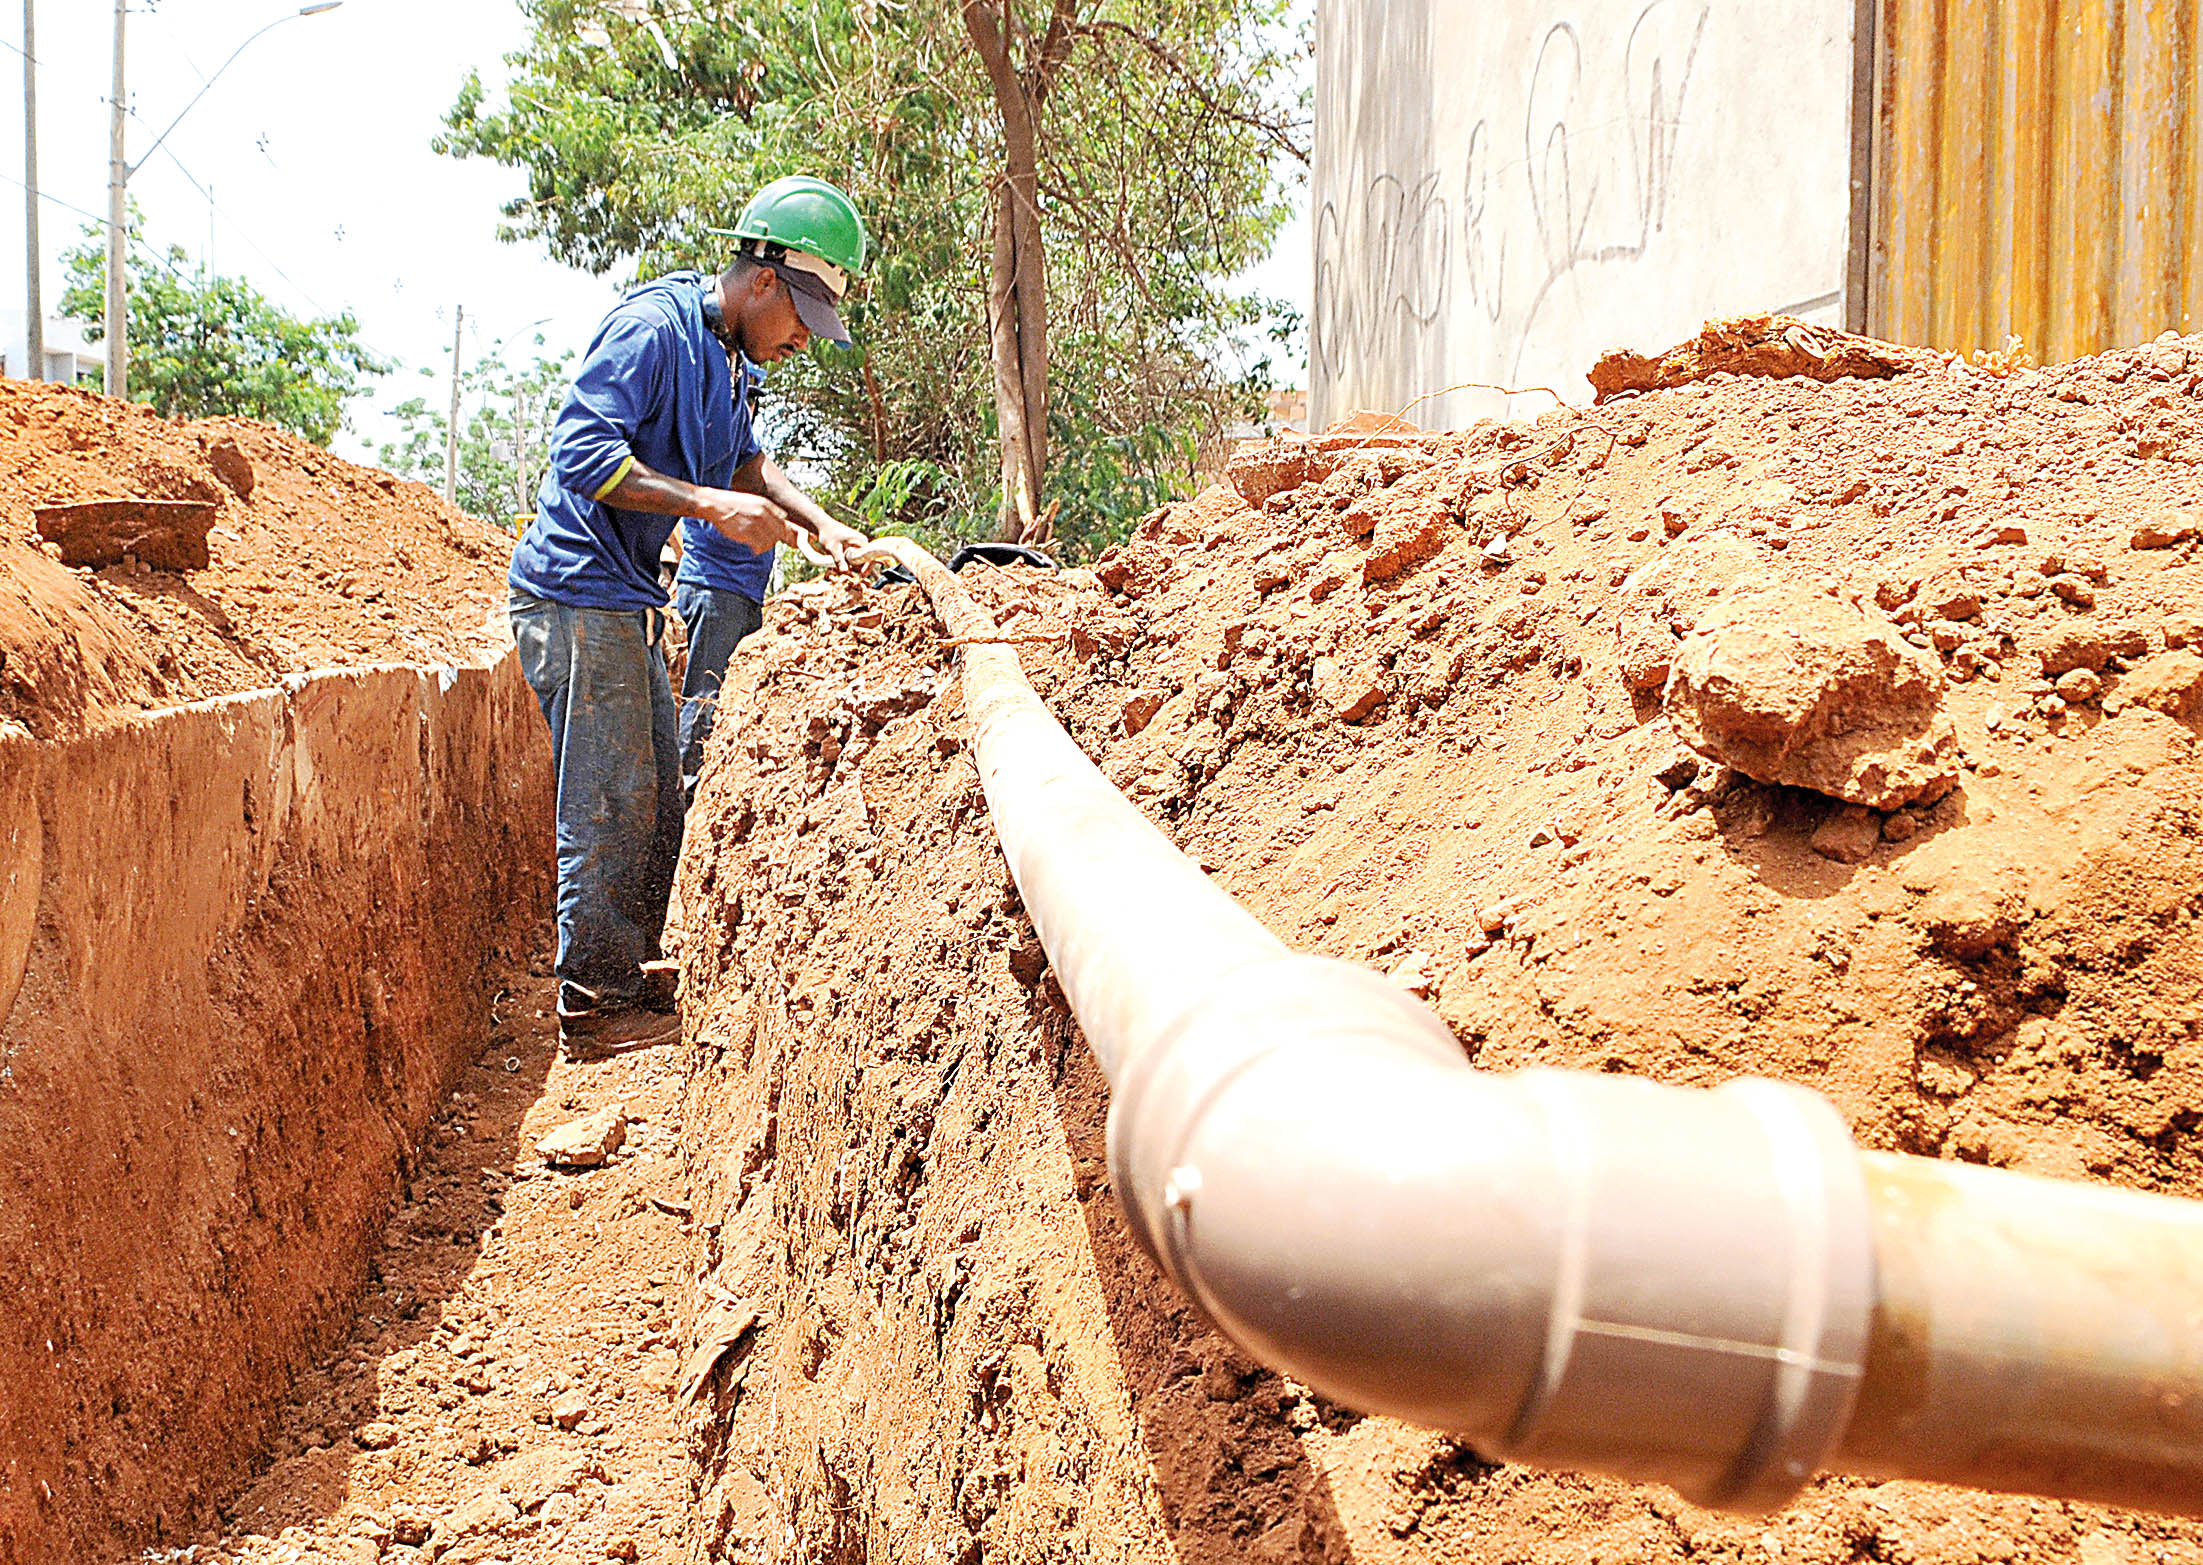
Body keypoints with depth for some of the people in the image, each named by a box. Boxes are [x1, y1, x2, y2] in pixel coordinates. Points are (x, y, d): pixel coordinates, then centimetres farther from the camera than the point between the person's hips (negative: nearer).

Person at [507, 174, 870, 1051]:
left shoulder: (722, 354, 13)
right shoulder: (653, 328, -17)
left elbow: (748, 462, 26)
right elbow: (580, 450, -25)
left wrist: (823, 527, 12)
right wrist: (710, 504, -28)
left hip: (624, 599, 10)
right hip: (577, 592, -10)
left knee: (658, 797, 14)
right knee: (611, 804, -7)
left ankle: (633, 974, 24)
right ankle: (596, 1004, 0)